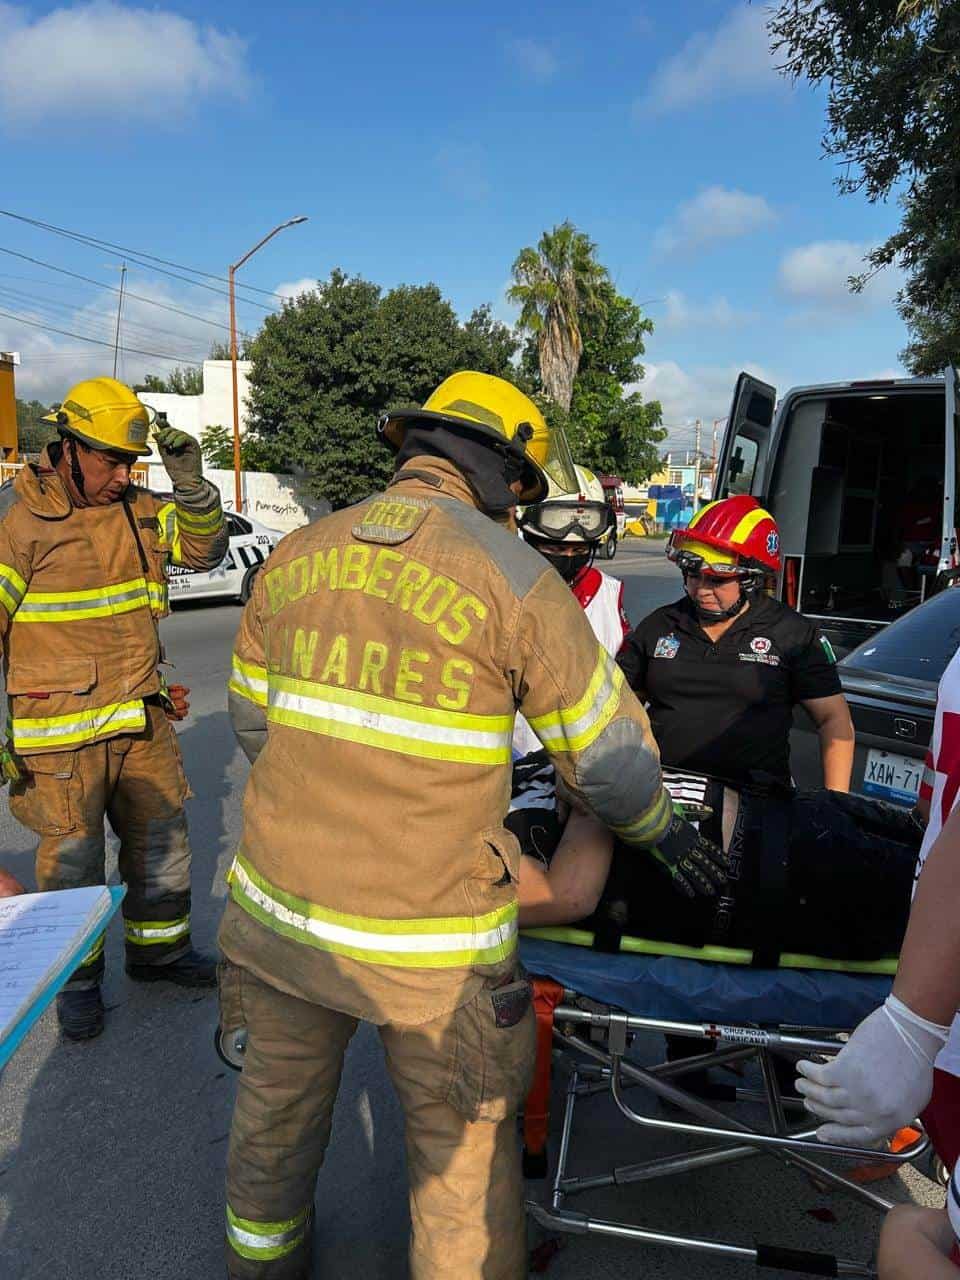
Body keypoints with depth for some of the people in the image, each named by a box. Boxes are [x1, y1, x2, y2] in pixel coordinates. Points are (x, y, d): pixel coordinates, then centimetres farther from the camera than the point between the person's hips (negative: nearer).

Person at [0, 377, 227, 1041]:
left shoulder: (136, 507, 6)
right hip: (62, 729, -5)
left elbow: (204, 549, 8)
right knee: (72, 861, 8)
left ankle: (160, 949, 37)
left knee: (162, 839, 16)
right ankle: (78, 980, 30)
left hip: (143, 718, 6)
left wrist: (190, 481, -10)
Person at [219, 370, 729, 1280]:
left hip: (277, 906, 6)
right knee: (462, 1146, 19)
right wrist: (659, 831, 14)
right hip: (426, 942, -5)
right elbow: (606, 754, -6)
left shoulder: (295, 556, 1)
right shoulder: (515, 579, -13)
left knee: (277, 1102, 29)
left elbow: (253, 722, 10)